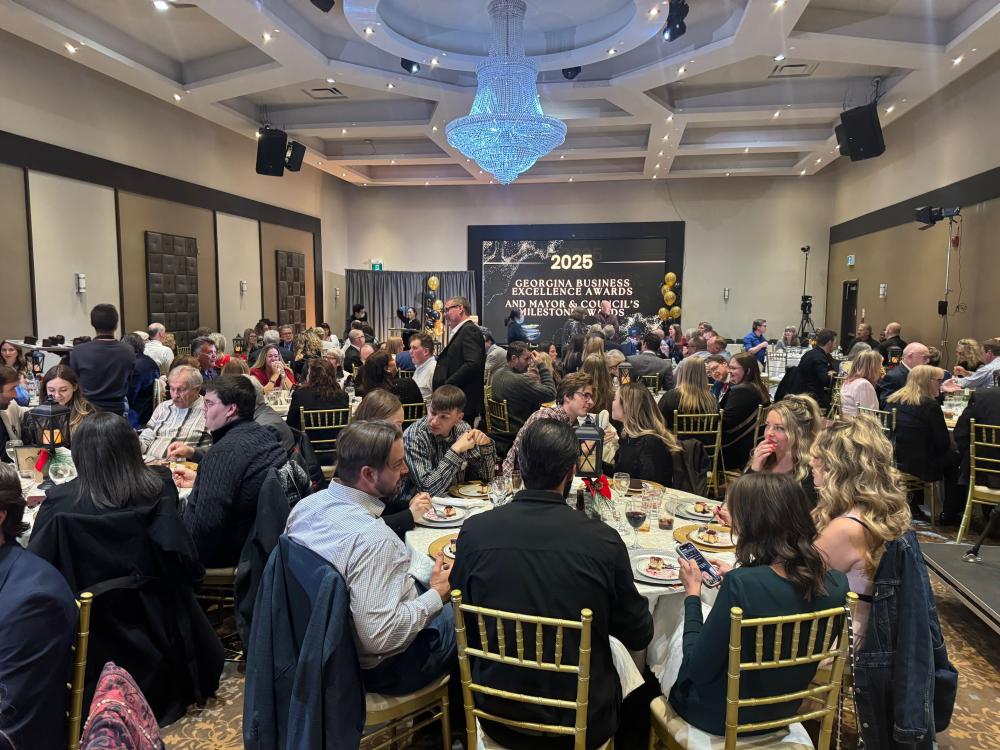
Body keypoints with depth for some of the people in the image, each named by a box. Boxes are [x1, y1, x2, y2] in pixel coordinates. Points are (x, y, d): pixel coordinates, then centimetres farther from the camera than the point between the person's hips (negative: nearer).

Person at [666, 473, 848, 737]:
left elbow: (698, 669, -24)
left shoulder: (740, 584, -35)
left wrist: (692, 592, -15)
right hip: (785, 712, 6)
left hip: (722, 717, -5)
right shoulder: (837, 584, -16)